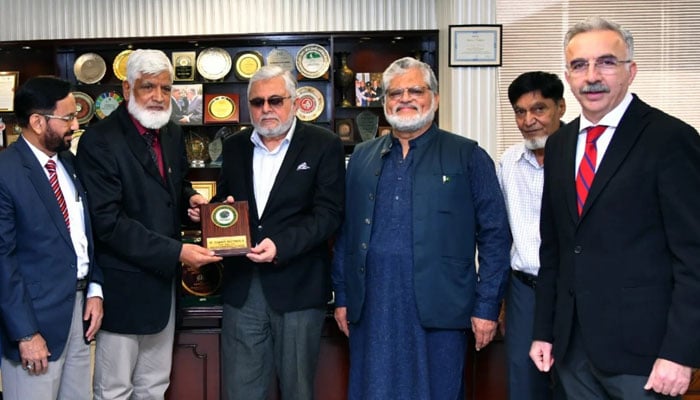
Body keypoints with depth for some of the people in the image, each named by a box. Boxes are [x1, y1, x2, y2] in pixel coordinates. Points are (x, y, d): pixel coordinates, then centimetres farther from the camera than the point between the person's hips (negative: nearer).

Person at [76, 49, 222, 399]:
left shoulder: (173, 134, 7)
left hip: (163, 278, 7)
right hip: (122, 286, -7)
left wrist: (190, 198, -3)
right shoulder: (99, 141, -15)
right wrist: (176, 252, -24)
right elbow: (107, 221, -21)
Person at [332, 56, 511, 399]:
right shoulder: (362, 157, 12)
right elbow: (346, 231, 13)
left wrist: (487, 306, -6)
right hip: (371, 308, 3)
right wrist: (342, 296, 9)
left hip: (438, 310, -3)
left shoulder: (467, 156, 1)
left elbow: (494, 236, -2)